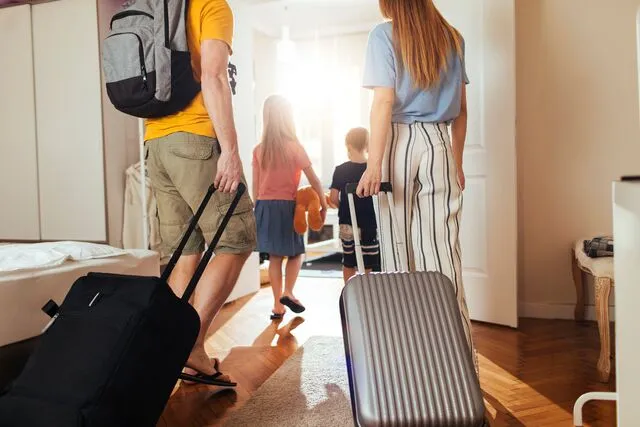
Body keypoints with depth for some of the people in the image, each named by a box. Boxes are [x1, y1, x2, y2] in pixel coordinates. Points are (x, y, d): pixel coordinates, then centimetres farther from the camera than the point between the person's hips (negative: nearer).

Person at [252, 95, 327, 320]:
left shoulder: (259, 150, 5)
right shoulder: (294, 146, -6)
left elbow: (255, 186, 7)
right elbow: (314, 180, -4)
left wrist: (259, 209, 16)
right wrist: (324, 205, 5)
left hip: (264, 206, 4)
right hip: (286, 206, -3)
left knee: (275, 255, 8)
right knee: (296, 252, 14)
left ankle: (277, 305, 10)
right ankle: (287, 293, -1)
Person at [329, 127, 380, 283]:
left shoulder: (340, 170, -5)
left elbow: (334, 198, -8)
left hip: (347, 224, 1)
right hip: (369, 223, -1)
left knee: (348, 263, 16)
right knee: (367, 264, 6)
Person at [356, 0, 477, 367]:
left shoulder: (384, 35, 1)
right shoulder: (452, 37, 14)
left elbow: (384, 102, -10)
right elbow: (461, 109, 13)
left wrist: (374, 164, -11)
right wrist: (457, 161, 18)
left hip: (399, 142, -3)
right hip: (439, 144, 4)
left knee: (398, 251, 3)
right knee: (443, 252, 2)